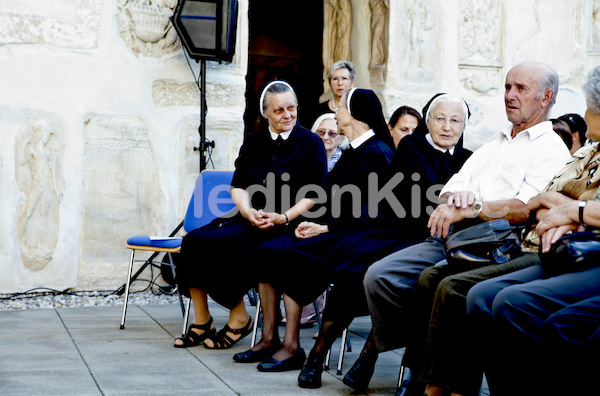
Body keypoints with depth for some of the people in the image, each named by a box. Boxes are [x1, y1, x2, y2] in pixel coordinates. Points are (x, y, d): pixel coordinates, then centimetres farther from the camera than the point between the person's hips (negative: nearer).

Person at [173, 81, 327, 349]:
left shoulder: (311, 143, 3)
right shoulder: (253, 142, 17)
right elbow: (238, 186, 12)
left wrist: (283, 217, -17)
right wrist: (247, 211, -10)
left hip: (284, 225, -5)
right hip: (248, 218, 6)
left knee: (222, 242, -29)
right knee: (193, 240, -19)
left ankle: (239, 319, -12)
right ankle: (201, 323, -12)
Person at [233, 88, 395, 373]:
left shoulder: (377, 153, -8)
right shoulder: (350, 153, 21)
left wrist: (325, 228, -16)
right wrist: (312, 222, -2)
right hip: (329, 231, 9)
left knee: (283, 254, -26)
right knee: (265, 251, -11)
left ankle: (291, 346, -22)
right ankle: (269, 339, -9)